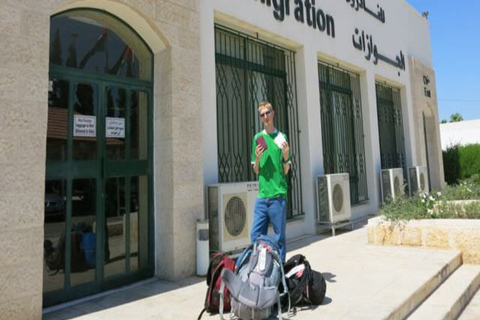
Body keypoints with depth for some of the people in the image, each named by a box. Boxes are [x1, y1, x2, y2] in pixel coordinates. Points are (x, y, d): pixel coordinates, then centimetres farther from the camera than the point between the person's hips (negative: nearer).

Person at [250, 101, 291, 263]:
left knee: (279, 237, 5)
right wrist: (257, 158, -8)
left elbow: (286, 171, 3)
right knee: (256, 235, 7)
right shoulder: (258, 137, 11)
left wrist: (286, 157, -16)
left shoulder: (282, 137, 3)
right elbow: (256, 171, 12)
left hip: (278, 195, -3)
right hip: (262, 195, 3)